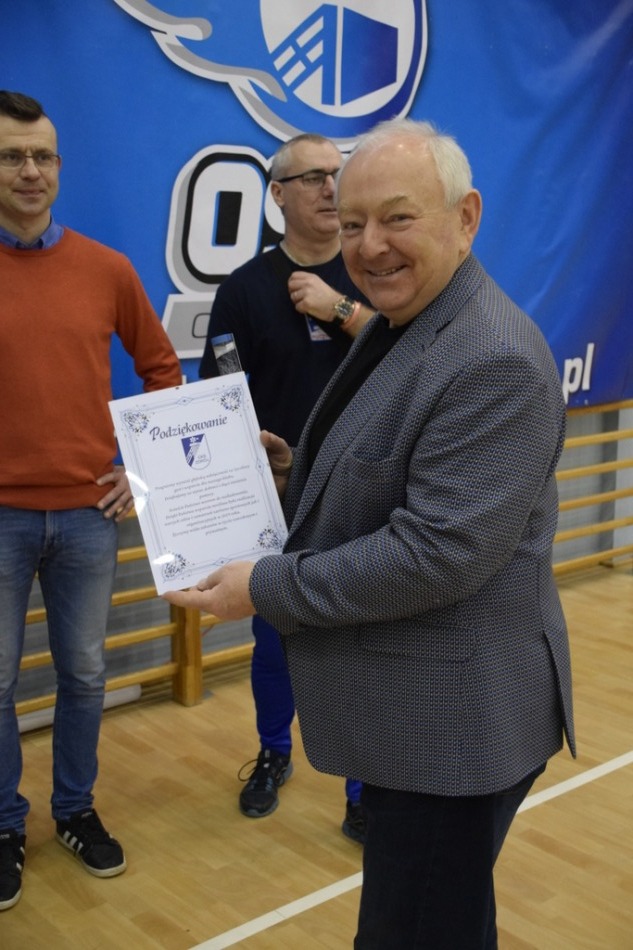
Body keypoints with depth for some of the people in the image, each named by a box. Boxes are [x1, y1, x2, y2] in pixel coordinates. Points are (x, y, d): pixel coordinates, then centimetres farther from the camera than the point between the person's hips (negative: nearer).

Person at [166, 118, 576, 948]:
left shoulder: (495, 361, -23)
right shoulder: (398, 326, 9)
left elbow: (438, 552, -27)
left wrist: (266, 588, -19)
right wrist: (297, 475, 3)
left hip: (454, 721, -9)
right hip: (407, 711, 9)